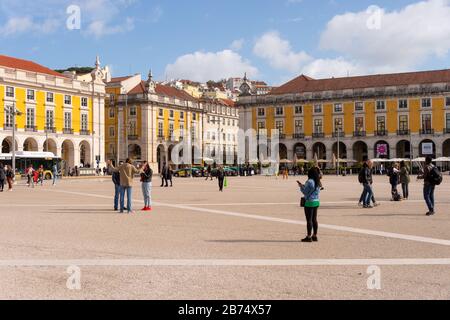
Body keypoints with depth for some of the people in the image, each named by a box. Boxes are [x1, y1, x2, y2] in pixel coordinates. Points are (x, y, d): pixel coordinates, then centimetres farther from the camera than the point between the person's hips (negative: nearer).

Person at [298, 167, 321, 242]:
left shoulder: (309, 182, -17)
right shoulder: (318, 182, 9)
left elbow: (305, 192, -12)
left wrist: (301, 186, 4)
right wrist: (303, 186, 18)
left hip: (309, 202, -8)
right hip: (316, 202, 8)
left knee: (309, 220, -3)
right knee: (314, 219, 13)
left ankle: (309, 237, -1)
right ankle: (315, 236, 18)